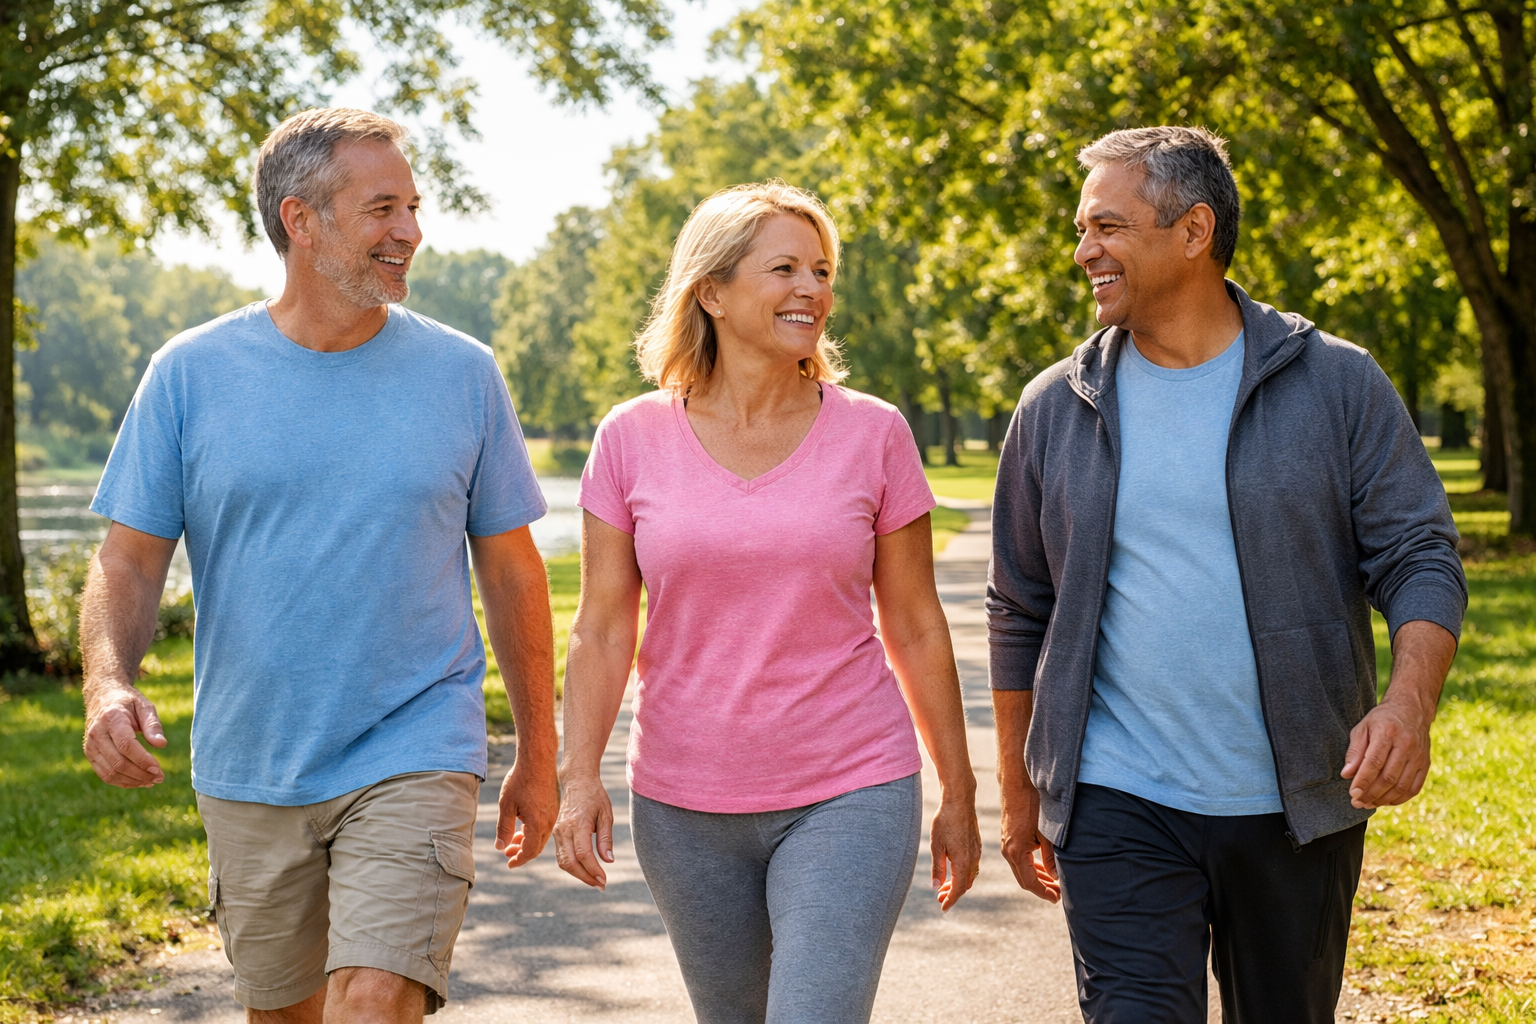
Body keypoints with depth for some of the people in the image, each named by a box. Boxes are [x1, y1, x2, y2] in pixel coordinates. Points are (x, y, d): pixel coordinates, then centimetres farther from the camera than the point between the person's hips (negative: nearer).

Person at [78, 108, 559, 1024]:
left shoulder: (462, 374, 0)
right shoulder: (192, 373, -1)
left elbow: (512, 570, 6)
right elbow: (131, 560, 0)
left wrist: (539, 756, 8)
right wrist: (109, 682, -21)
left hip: (414, 755, -2)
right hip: (249, 769, 2)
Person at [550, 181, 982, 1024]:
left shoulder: (873, 434, -1)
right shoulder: (632, 439, 0)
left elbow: (915, 627, 4)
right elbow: (602, 631, 2)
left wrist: (958, 795, 7)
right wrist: (580, 775, -9)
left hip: (848, 795, -2)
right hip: (684, 802, 2)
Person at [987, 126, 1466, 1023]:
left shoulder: (1338, 385, -1)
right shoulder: (1056, 410, 4)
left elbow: (1421, 560, -3)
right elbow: (1021, 612, 11)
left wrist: (1410, 701, -23)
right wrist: (1019, 794, 13)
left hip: (1298, 809, 0)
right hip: (1117, 809, 0)